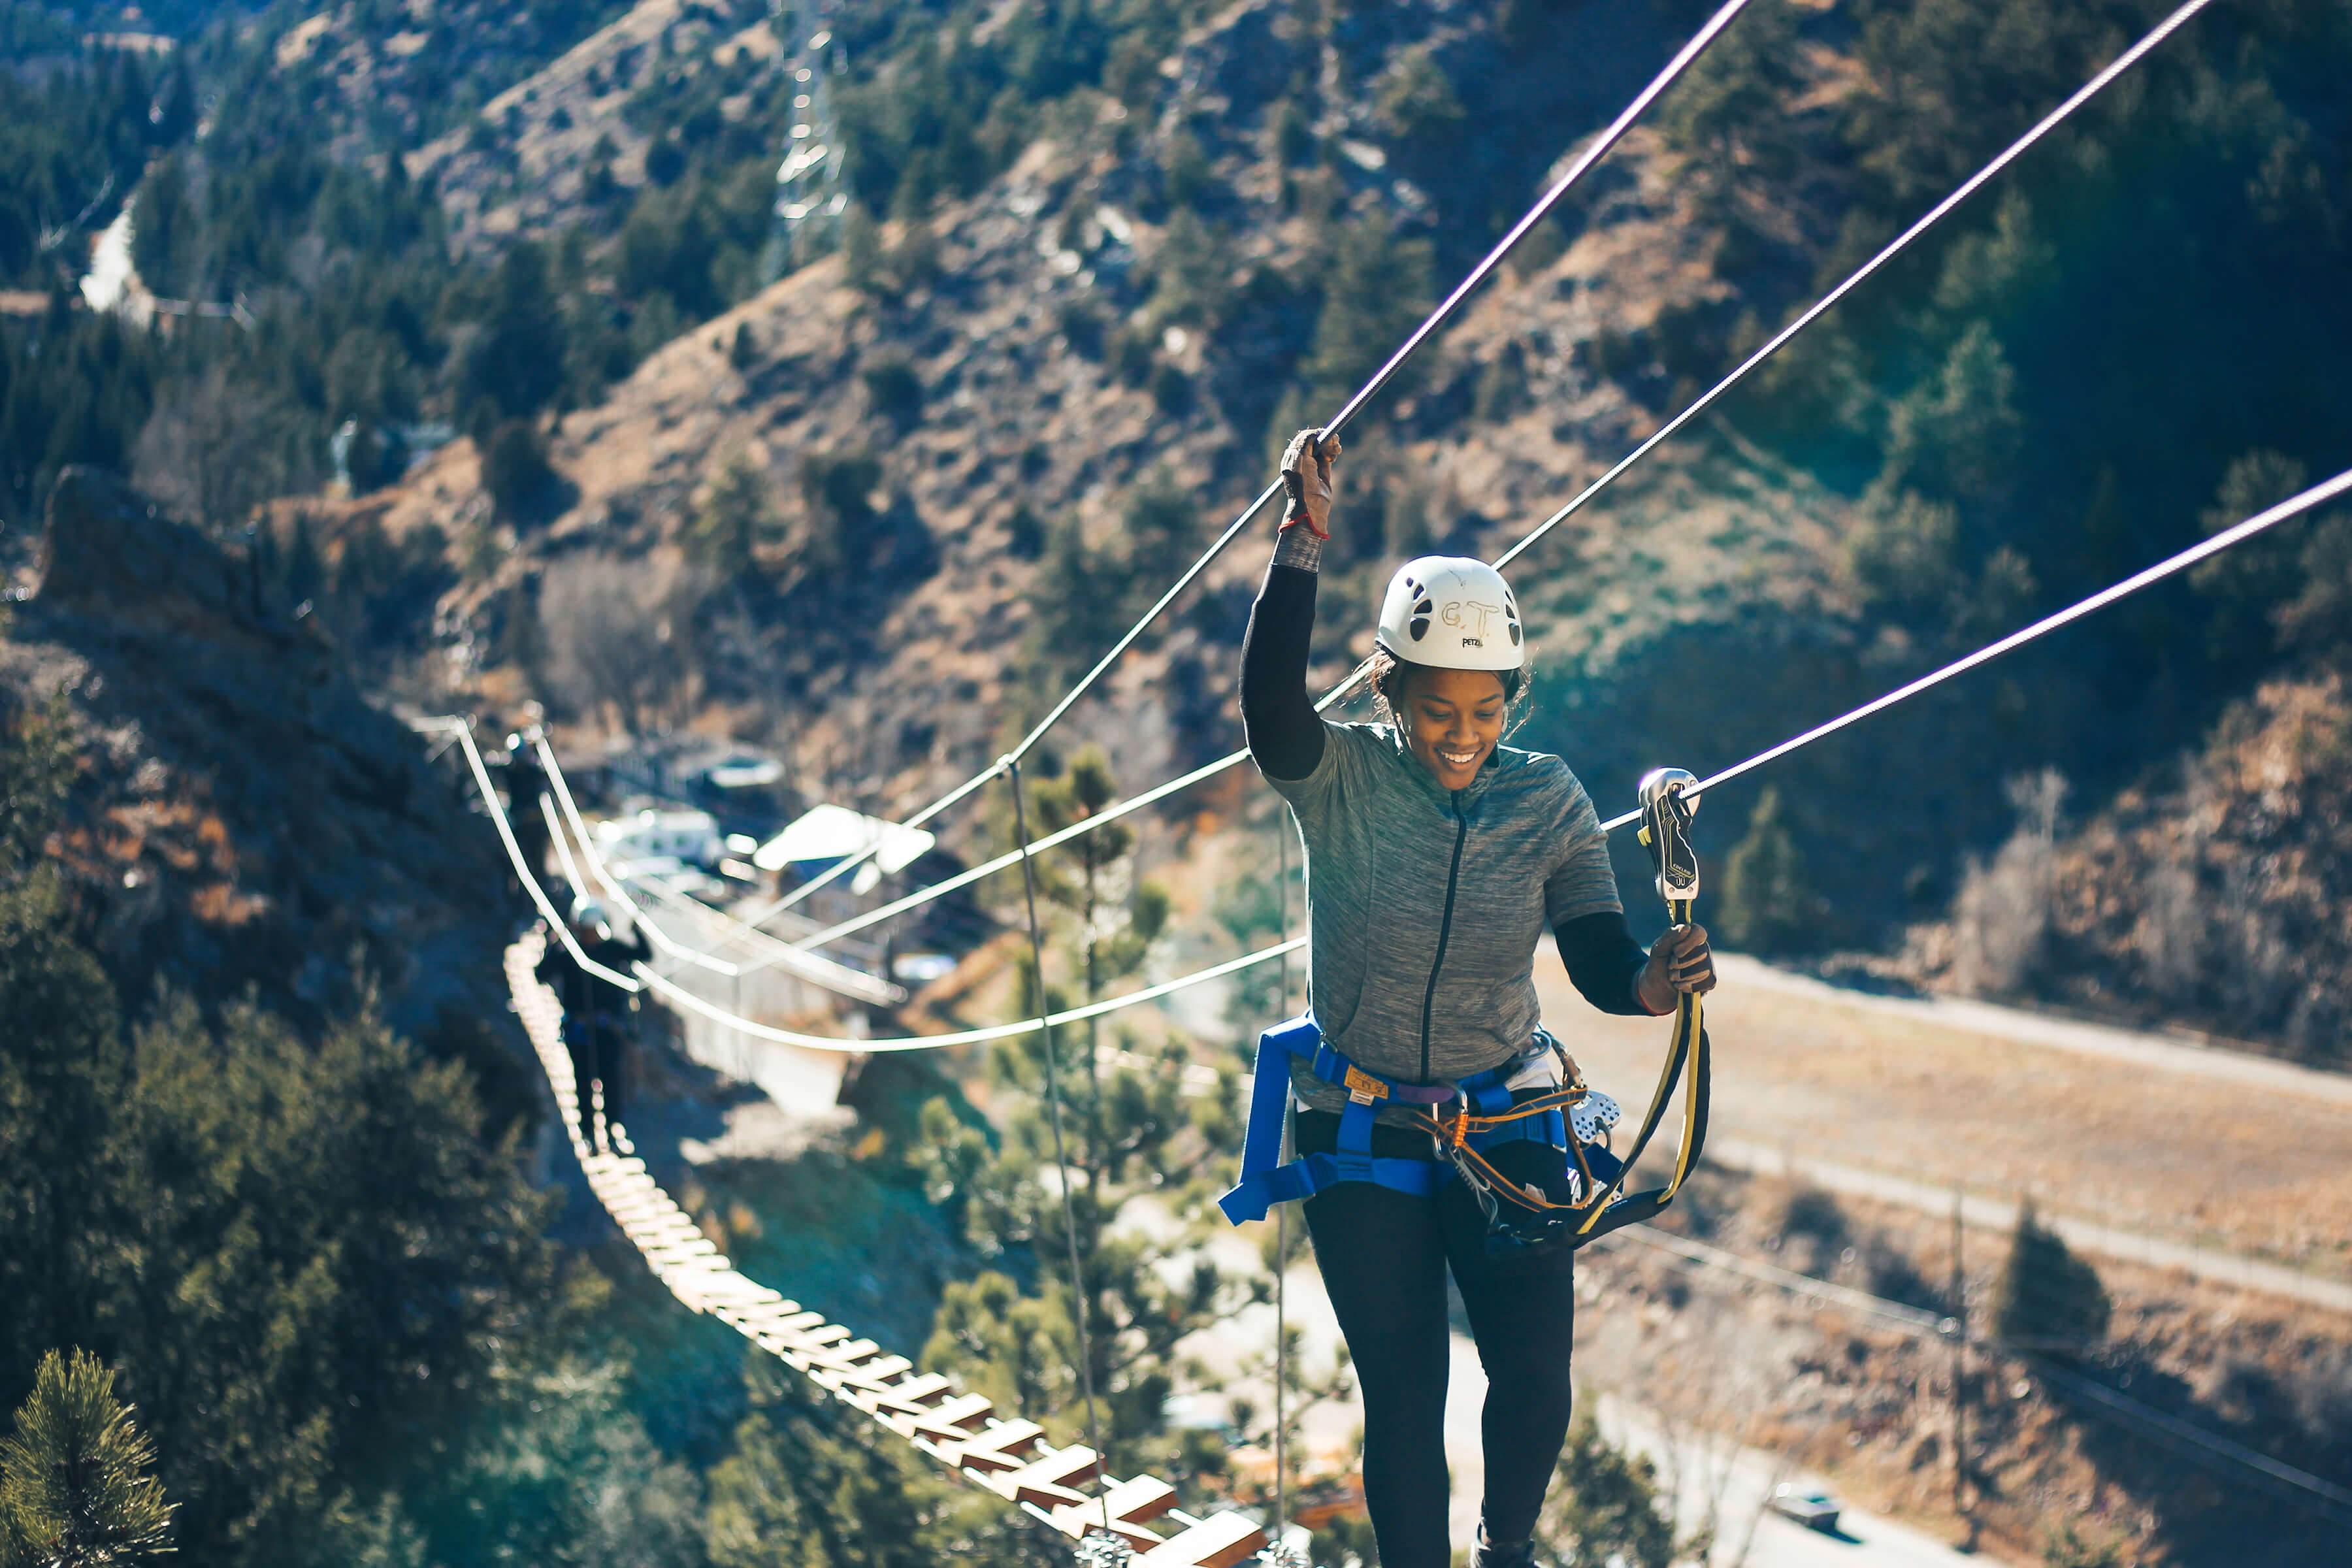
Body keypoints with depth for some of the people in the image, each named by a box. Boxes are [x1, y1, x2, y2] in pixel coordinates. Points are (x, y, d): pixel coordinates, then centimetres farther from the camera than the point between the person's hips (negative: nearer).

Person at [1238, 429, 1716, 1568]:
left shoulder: (1549, 804, -4)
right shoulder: (1341, 781, -11)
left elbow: (1599, 965, -9)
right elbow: (1271, 705, -32)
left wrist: (1654, 980, -33)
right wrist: (1303, 544, -43)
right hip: (1361, 1138, -2)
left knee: (1536, 1381, 2)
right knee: (1402, 1400, 3)